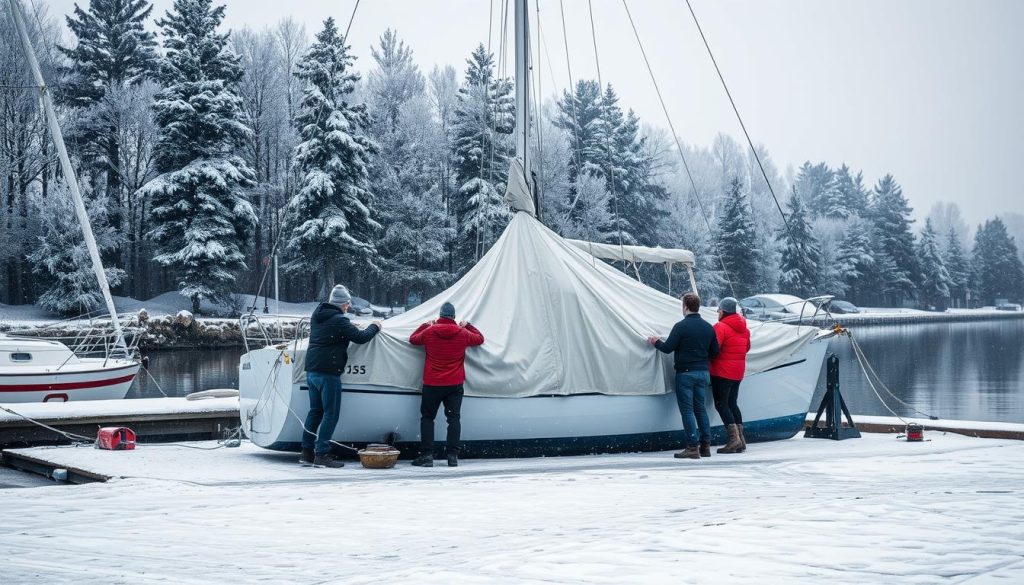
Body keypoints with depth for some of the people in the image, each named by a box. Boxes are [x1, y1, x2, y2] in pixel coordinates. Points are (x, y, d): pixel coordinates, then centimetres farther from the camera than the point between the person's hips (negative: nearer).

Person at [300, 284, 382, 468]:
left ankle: (307, 451, 17)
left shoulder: (317, 315, 12)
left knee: (315, 410, 16)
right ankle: (322, 454, -7)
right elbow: (360, 337, -13)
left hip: (311, 370, 9)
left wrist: (351, 328, 21)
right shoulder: (339, 320, -14)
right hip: (328, 373, -9)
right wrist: (375, 327, 4)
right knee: (331, 414, -3)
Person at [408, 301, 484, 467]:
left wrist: (426, 325, 23)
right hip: (455, 384, 1)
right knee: (454, 418, 5)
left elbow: (413, 339, 14)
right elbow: (479, 338, 16)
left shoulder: (429, 332, -6)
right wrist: (467, 326, 26)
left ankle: (427, 455, 0)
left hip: (432, 384, -1)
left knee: (427, 417, 8)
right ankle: (452, 455, -2)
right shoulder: (463, 333, -3)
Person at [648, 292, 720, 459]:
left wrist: (655, 342, 7)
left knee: (687, 409, -2)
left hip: (685, 372, -6)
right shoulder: (708, 327, 7)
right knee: (700, 408, 14)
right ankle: (706, 446, 12)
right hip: (703, 373, 6)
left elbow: (668, 348, -12)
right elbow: (715, 352, 11)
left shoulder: (681, 326, -12)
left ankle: (692, 447, -7)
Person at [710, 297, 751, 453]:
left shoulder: (720, 327, -16)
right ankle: (740, 439, 11)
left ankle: (734, 439, -14)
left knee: (721, 404, -4)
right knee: (732, 403, 15)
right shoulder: (743, 327, 11)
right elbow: (747, 347, 20)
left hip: (722, 371, -8)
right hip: (738, 371, 8)